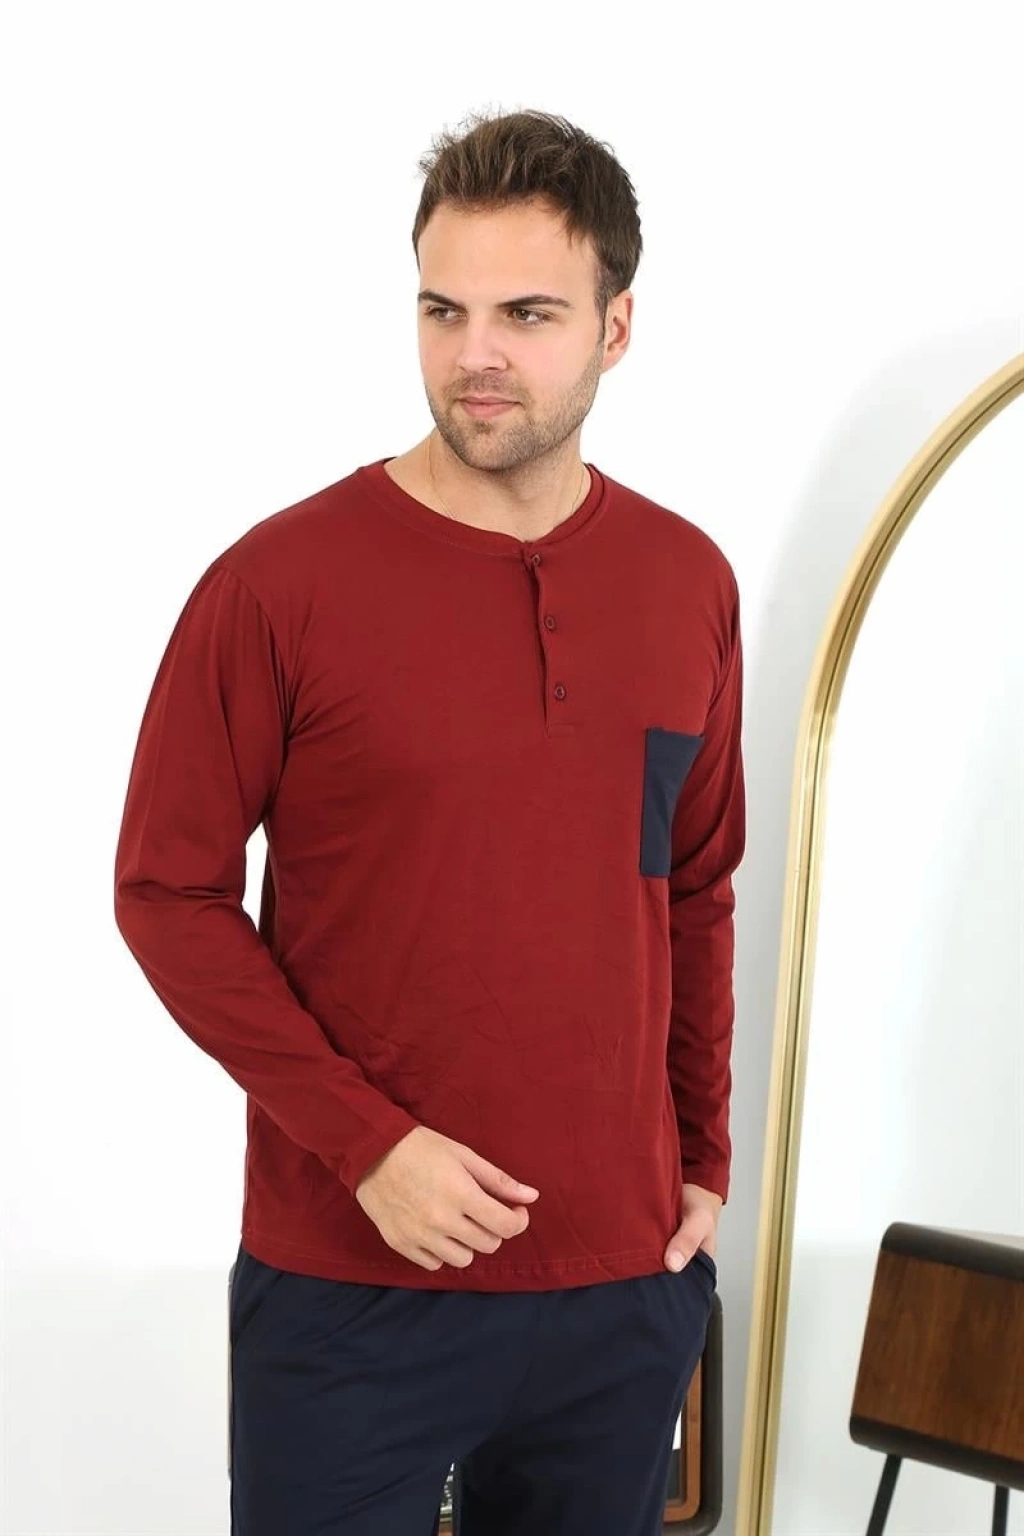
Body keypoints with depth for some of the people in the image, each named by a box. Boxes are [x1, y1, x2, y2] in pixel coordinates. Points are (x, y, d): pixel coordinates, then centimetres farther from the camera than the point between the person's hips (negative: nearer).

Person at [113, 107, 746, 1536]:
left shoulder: (690, 585, 3)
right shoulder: (280, 583, -10)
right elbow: (167, 892, -8)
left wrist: (704, 1162, 9)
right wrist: (367, 1144, -14)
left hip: (628, 1276, 4)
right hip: (353, 1279, -4)